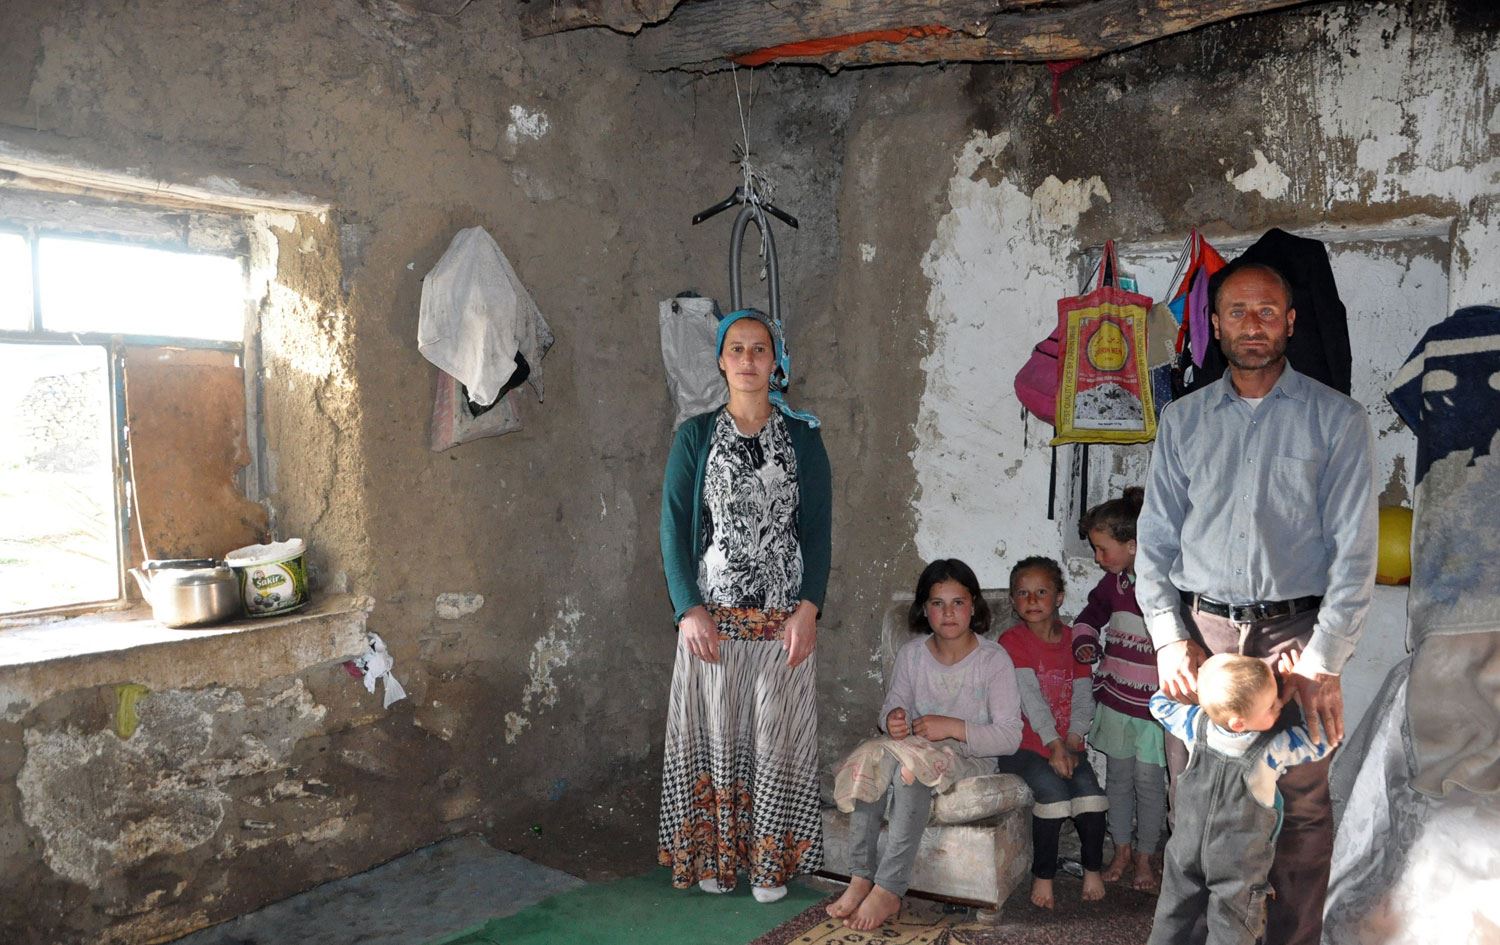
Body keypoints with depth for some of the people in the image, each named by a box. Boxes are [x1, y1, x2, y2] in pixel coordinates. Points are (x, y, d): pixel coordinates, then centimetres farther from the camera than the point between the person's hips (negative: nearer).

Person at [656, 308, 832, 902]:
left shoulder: (802, 437, 6)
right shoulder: (695, 435, 4)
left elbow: (818, 529, 2)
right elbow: (674, 526, 0)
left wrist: (808, 608, -9)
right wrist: (689, 609, -10)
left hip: (783, 622, 0)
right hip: (711, 618, 0)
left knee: (775, 735, 4)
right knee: (713, 733, 5)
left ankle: (769, 862, 17)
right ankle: (712, 857, 20)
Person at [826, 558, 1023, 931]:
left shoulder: (994, 660, -9)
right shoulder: (911, 654, 3)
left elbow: (1009, 736, -12)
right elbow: (893, 706, 7)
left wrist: (952, 727, -24)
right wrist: (893, 719, -18)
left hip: (971, 758, -4)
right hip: (917, 750, 4)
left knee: (910, 768, -35)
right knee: (871, 756, -28)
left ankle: (889, 890, -28)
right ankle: (861, 878, -23)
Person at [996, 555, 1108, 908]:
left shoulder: (1073, 640, 9)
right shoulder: (1012, 641, -6)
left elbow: (1083, 697, 3)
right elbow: (1031, 697, -16)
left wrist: (1071, 743, -11)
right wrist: (1054, 744, -25)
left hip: (1066, 744, 4)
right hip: (1024, 744, -4)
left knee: (1090, 792, -18)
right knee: (1053, 791, -26)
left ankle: (1093, 869, 4)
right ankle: (1043, 875, -8)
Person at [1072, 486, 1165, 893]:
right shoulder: (1112, 583, 3)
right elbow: (1091, 614, 22)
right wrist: (1084, 641, 6)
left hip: (1156, 704, -5)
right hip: (1115, 698, 5)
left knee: (1149, 781, 6)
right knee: (1118, 778, 13)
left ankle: (1145, 858, 23)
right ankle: (1122, 851, 29)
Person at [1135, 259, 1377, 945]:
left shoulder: (1336, 419, 3)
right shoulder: (1181, 420, 10)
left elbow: (1355, 549, -3)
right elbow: (1156, 537, 8)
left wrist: (1323, 658, -11)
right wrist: (1169, 638, -4)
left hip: (1295, 630, -2)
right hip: (1200, 630, 2)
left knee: (1304, 805, 3)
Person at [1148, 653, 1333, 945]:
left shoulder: (1196, 725, -16)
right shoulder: (1275, 747, -26)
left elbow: (1160, 702, 3)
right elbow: (1321, 740, -10)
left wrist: (1189, 677, 4)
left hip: (1186, 849, 3)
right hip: (1239, 866, -3)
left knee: (1173, 916, 20)